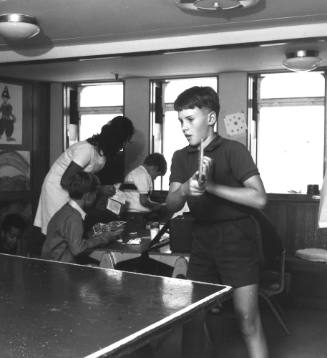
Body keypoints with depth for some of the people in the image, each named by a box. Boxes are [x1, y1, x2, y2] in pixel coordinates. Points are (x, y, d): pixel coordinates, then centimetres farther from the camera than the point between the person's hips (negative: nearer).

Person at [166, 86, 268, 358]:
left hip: (236, 238, -5)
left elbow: (259, 199, -18)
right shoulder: (181, 157, 7)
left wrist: (210, 186, -23)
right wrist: (185, 189, -22)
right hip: (202, 239, 5)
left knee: (248, 319, -3)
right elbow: (171, 205, 0)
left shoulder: (233, 151, -10)